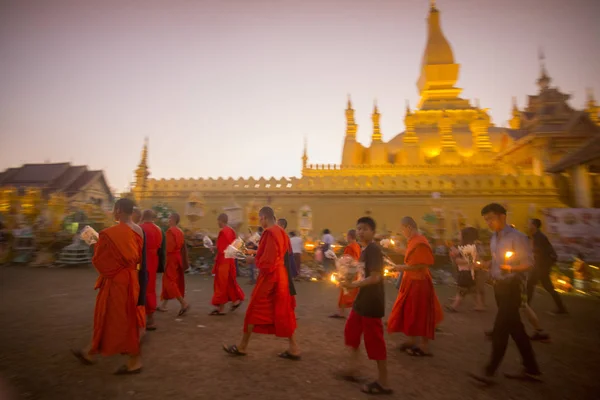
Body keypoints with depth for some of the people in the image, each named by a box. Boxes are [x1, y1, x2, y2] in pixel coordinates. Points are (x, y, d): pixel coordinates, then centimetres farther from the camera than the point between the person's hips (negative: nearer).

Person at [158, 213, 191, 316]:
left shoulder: (170, 231, -15)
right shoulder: (180, 232, 10)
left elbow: (168, 247, -21)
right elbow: (184, 248, 13)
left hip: (171, 258, -9)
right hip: (178, 258, 9)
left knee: (169, 282, -4)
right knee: (168, 281, 16)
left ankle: (184, 303, -11)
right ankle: (163, 305, 25)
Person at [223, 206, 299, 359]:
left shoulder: (269, 233, -19)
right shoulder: (281, 232, 9)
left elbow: (266, 261, -22)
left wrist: (254, 259, -5)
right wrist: (257, 257, 12)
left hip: (269, 278, -9)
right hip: (281, 276, 9)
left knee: (254, 311, 7)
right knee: (283, 312, 13)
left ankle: (242, 347, 23)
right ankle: (293, 348, 17)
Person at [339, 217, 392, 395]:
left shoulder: (373, 249, -19)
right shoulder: (364, 250, 11)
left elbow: (375, 277, -25)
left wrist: (353, 285, -24)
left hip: (371, 302, -10)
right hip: (362, 300, 10)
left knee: (374, 340, 1)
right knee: (351, 331, 19)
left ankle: (383, 383, 16)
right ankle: (353, 369, 35)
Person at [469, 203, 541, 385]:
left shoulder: (517, 237, -13)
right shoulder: (494, 238, 12)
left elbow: (529, 263, -16)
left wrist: (511, 268, -32)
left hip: (512, 286, -8)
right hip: (499, 286, 8)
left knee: (500, 329, -6)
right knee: (515, 328, 16)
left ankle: (490, 372, 2)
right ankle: (531, 369, 29)